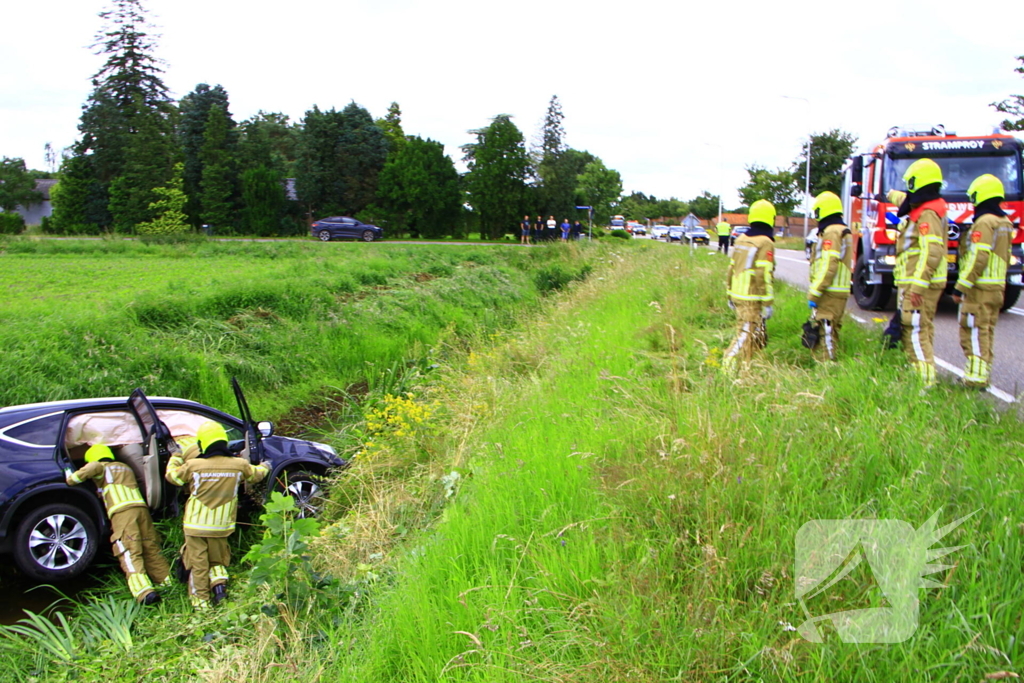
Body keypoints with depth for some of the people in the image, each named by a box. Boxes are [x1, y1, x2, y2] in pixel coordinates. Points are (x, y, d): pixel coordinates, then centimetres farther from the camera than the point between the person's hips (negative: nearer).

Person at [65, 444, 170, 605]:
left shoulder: (101, 468, 16)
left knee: (130, 554, -13)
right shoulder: (125, 468, 34)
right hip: (141, 508, 6)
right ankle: (170, 583, 16)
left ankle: (145, 593, -28)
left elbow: (93, 467, -3)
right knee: (151, 549, 14)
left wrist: (71, 478, 16)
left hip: (122, 512, -6)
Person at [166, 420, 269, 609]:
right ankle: (219, 582, -2)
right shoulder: (239, 465, -7)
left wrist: (176, 457, 22)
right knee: (218, 560, 21)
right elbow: (255, 474, 14)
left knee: (198, 564, 9)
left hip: (196, 525, -2)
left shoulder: (193, 465, -14)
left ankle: (200, 602, 11)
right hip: (221, 526, 2)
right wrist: (264, 467, 36)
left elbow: (172, 475, 4)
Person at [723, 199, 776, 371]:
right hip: (752, 300, -8)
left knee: (759, 337, 17)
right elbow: (764, 276, -17)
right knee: (745, 336, -5)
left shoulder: (741, 240, 12)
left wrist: (730, 295, 22)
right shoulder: (765, 243, -11)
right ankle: (728, 366, -9)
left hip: (738, 296, 8)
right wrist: (767, 303, -14)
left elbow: (731, 270, 15)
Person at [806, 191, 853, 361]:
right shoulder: (843, 231, 19)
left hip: (829, 294, -10)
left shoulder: (831, 232, -13)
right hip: (838, 292, 10)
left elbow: (828, 267, -21)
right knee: (828, 333, 15)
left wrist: (813, 294, -19)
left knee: (825, 334, -8)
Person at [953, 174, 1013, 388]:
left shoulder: (984, 222, -15)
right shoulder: (1005, 222, 13)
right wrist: (999, 283, 23)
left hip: (980, 287, -9)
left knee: (973, 332, -6)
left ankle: (976, 377, -6)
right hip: (998, 287, 9)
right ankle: (983, 374, 19)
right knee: (987, 332, 14)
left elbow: (977, 259, -22)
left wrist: (960, 287, -19)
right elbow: (1005, 257, 18)